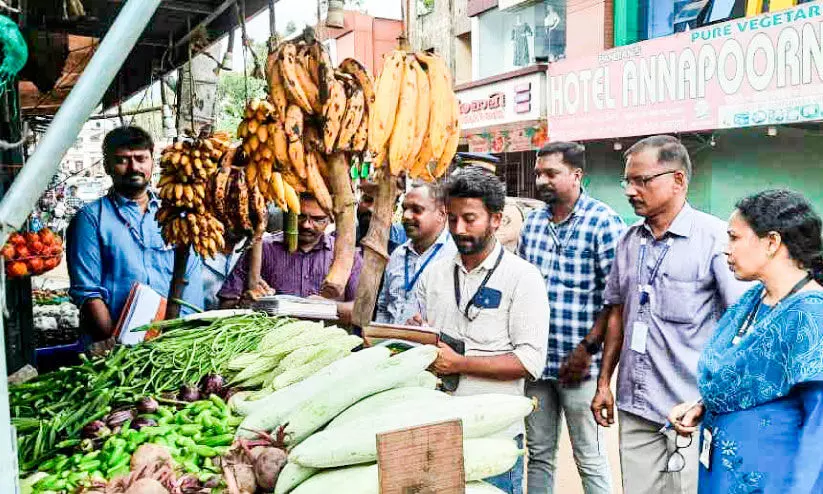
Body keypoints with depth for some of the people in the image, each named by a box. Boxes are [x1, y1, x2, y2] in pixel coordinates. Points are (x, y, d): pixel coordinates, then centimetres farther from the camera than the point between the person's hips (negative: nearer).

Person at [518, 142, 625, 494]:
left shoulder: (604, 223, -11)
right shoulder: (532, 222, 9)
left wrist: (588, 349, -15)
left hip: (578, 364, -5)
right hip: (534, 360, 6)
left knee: (590, 459, 9)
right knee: (539, 455, 17)